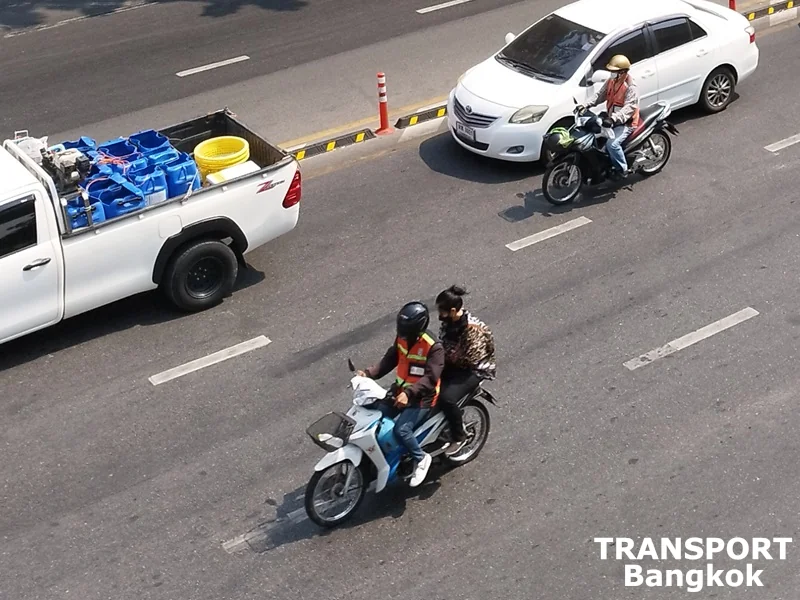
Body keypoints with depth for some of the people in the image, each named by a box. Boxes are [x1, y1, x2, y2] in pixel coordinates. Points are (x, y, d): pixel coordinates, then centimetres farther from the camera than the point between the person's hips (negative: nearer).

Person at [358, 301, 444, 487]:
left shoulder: (434, 347, -23)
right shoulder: (402, 338, -1)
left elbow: (430, 377, -27)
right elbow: (390, 359, 8)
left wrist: (408, 393, -39)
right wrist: (369, 374, -7)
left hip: (422, 397, -7)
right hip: (400, 390, 7)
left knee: (401, 429, -24)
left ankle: (421, 458, 0)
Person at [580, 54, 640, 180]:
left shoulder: (631, 87, -21)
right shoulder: (611, 82, 6)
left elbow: (629, 108, -31)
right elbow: (599, 95, 5)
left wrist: (613, 118, -45)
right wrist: (586, 105, -12)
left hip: (626, 123, -9)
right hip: (612, 120, 9)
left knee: (612, 144, -29)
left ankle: (622, 170, -11)